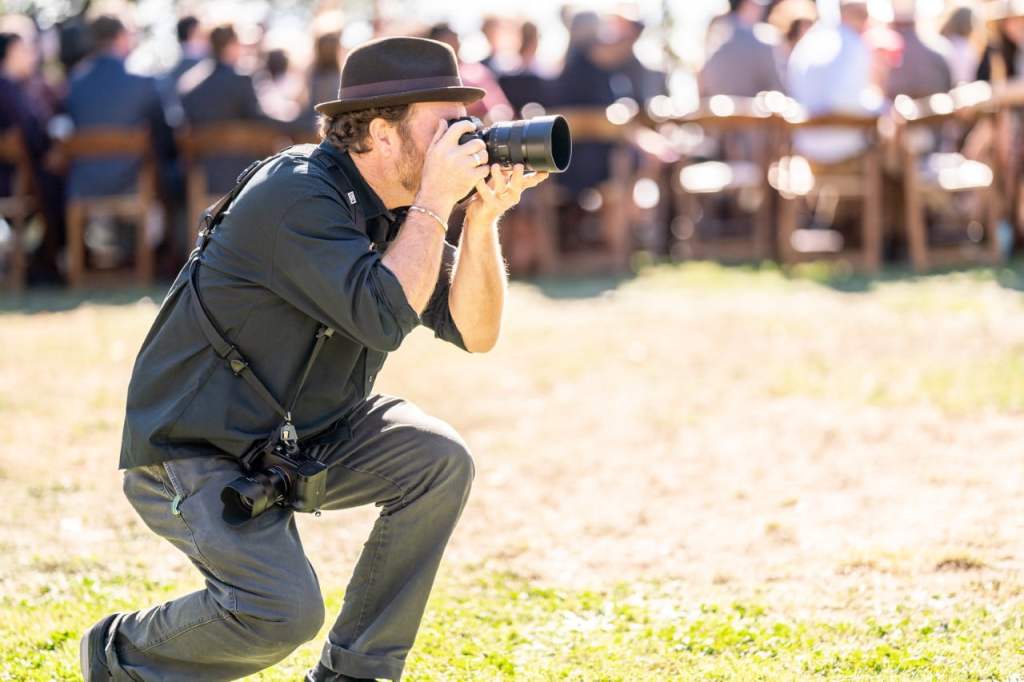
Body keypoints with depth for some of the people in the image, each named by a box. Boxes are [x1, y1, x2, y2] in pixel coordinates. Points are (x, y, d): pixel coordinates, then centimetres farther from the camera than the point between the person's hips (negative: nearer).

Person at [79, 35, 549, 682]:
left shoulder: (403, 206, 1)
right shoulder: (297, 196, -25)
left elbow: (474, 331, -2)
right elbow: (384, 318, -34)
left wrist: (482, 217, -15)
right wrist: (435, 200, -27)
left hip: (305, 432, 8)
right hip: (190, 453, -8)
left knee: (440, 460, -12)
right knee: (284, 609, -26)